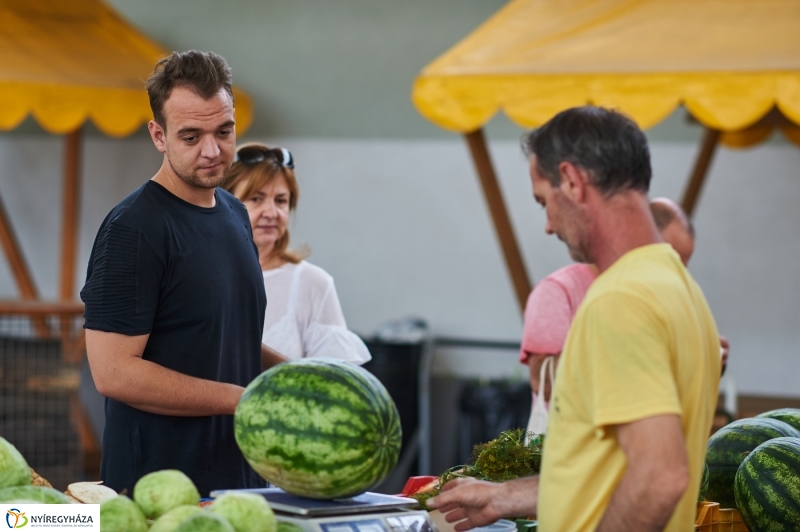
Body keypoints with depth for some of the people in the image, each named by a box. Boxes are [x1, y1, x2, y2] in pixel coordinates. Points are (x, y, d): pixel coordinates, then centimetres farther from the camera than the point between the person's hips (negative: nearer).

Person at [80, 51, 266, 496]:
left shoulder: (236, 215, 12)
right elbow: (113, 372, -20)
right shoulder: (132, 229, -14)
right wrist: (242, 399, -17)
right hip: (161, 489, -7)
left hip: (241, 473, 8)